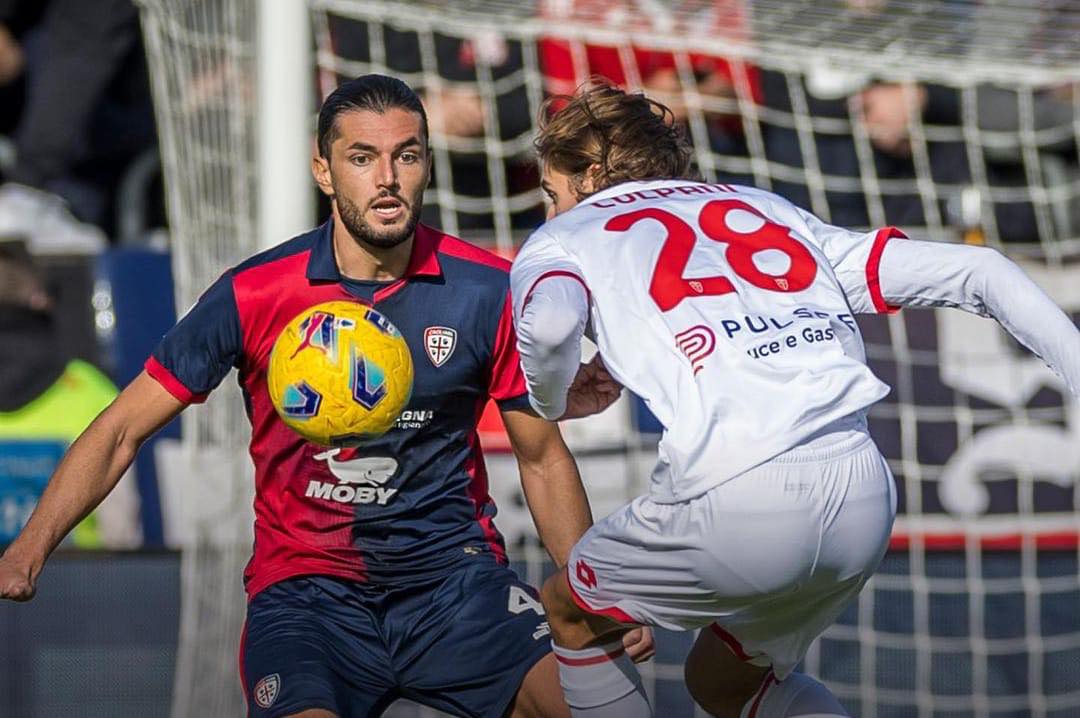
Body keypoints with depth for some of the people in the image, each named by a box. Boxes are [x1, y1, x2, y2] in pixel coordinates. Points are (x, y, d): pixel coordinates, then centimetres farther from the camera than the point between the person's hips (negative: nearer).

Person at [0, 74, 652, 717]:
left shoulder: (491, 292, -1)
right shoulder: (255, 295, -5)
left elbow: (543, 457, 11)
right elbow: (121, 432, 0)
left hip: (456, 573, 1)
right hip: (305, 585, -1)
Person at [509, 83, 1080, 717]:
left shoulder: (559, 241, 17)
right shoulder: (768, 210, 29)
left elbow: (550, 321, -10)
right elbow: (975, 272, 22)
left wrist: (553, 399, 13)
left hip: (734, 498, -5)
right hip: (865, 496, 5)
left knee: (571, 613, 25)